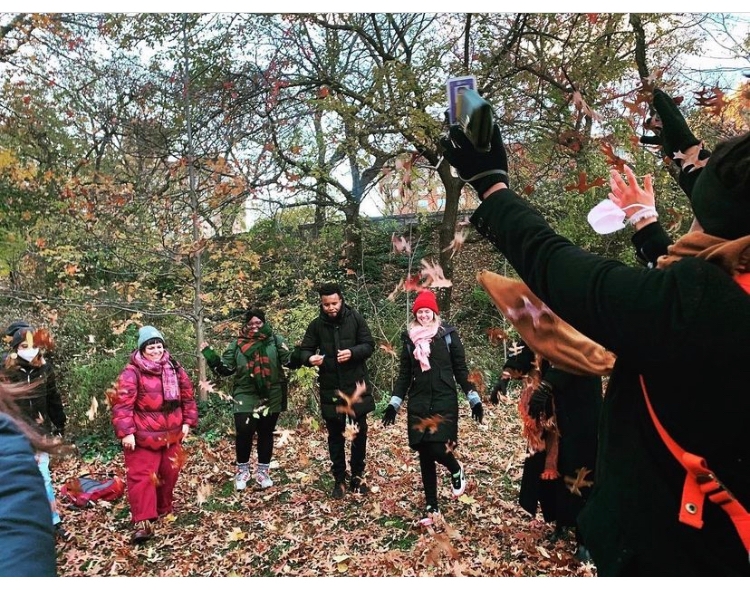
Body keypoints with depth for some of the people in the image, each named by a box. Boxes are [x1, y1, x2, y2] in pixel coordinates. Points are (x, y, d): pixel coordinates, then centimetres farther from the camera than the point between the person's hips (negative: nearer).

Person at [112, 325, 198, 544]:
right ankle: (142, 521, -2)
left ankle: (164, 507, 37)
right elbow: (122, 404, -17)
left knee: (169, 473, 16)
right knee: (142, 476, -6)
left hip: (171, 435, 5)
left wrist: (187, 422, 7)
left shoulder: (175, 369, 2)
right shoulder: (132, 373, -14)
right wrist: (126, 432, -21)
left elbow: (187, 396, 10)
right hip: (142, 437, -5)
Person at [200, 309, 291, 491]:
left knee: (266, 433, 11)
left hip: (271, 396, 0)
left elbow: (290, 359, -9)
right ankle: (242, 470, 16)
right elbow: (225, 368, 6)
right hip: (246, 395, 0)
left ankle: (263, 471, 28)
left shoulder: (275, 340, -2)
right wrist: (210, 355, -5)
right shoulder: (237, 344, 3)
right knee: (244, 431, -8)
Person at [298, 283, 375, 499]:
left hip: (356, 386, -1)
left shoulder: (355, 318, -5)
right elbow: (304, 350, 1)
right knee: (335, 436, 11)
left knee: (359, 433, 10)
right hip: (330, 389, 1)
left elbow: (369, 345, -4)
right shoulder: (316, 325, -1)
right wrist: (310, 358, -23)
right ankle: (339, 480, 25)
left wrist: (352, 352, -24)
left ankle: (358, 475, 28)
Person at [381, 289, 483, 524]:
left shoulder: (448, 334, 0)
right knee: (424, 455, 6)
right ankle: (431, 506, 20)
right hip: (418, 403, 3)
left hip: (444, 401, -3)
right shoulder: (409, 338, 7)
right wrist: (394, 404, 5)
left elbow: (461, 369, 1)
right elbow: (404, 373, 10)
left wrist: (474, 399, -4)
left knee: (438, 448, -14)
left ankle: (456, 471, 22)